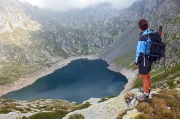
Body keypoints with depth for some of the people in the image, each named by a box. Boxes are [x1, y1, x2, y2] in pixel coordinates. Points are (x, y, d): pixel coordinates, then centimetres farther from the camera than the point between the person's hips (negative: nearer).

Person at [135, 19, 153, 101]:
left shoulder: (142, 38, -27)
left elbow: (140, 52, -23)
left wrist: (137, 63, -12)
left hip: (144, 60, -8)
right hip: (150, 58, 8)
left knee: (144, 78, 6)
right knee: (148, 76, 25)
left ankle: (145, 96, 22)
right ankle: (148, 90, 45)